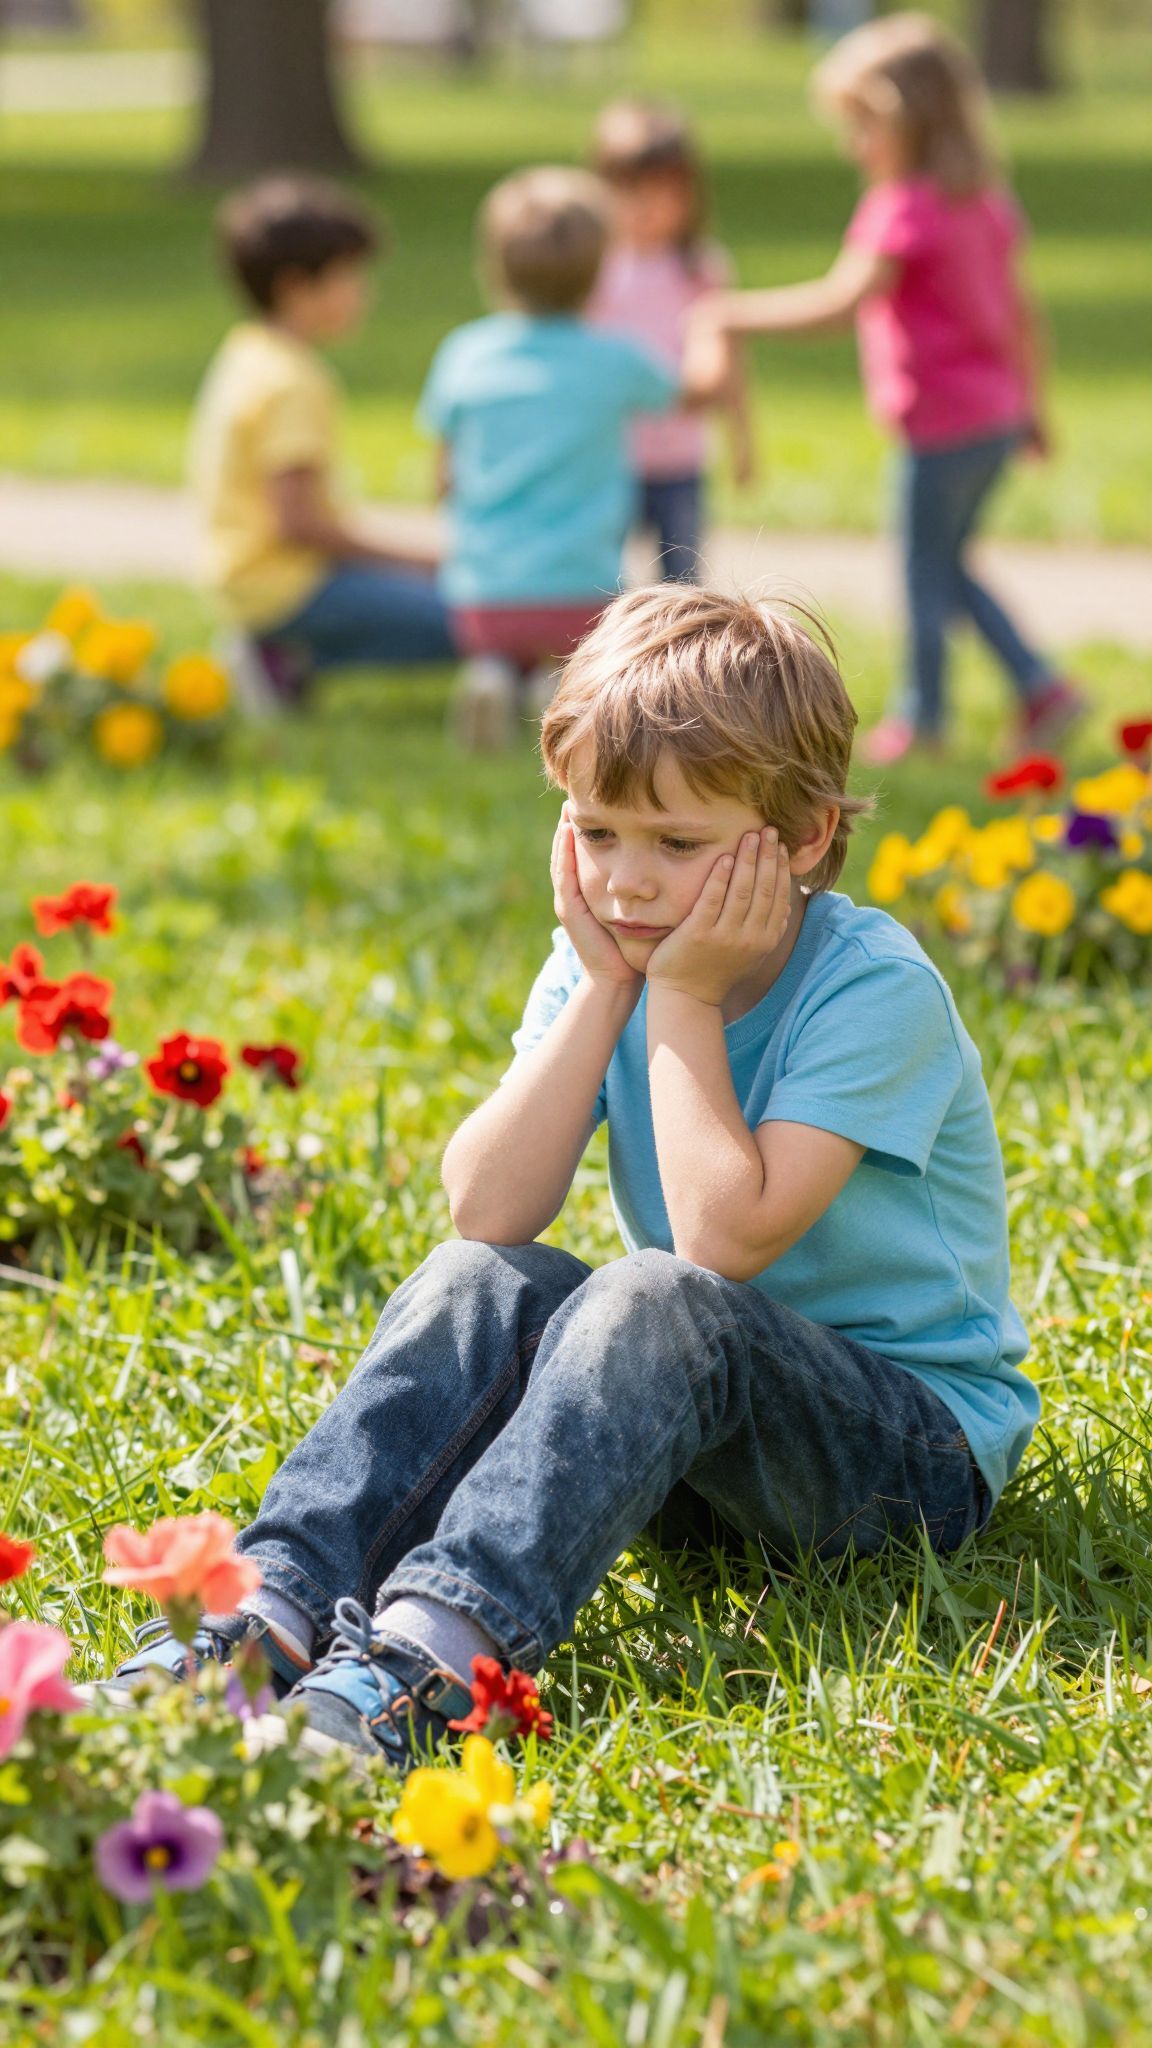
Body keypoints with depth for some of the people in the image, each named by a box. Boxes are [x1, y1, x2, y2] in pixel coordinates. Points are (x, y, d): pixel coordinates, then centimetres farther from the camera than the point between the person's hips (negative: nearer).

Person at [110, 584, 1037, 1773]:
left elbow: (725, 1237, -28)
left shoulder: (876, 987, -17)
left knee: (657, 1302, -33)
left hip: (915, 1435, -6)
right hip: (687, 1427, 6)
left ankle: (434, 1656, -51)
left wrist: (687, 997, -20)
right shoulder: (607, 963, 1)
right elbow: (489, 1209, -12)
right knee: (482, 1281, -19)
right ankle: (278, 1607, -36)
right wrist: (604, 988, -15)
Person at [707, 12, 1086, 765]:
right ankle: (1041, 684, 14)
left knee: (927, 569, 5)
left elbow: (843, 301, -27)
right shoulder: (986, 200, 10)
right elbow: (1021, 311, 16)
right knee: (948, 564, 19)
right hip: (997, 414, 9)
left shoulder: (906, 208, -17)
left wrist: (739, 313, -21)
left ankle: (921, 714, 17)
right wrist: (1032, 404, 24)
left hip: (943, 422, -9)